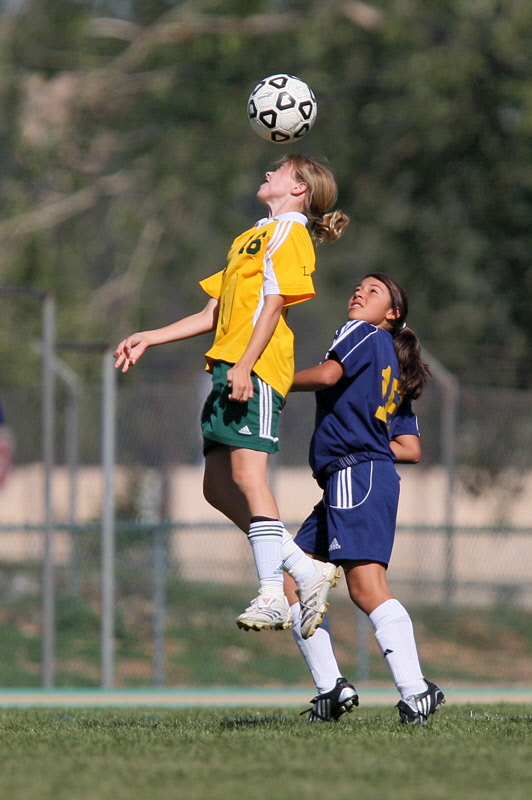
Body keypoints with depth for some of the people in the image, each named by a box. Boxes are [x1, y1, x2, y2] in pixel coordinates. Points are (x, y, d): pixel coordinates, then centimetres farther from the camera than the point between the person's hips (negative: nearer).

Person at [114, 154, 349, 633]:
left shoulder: (288, 233, 0)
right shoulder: (250, 239, 27)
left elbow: (273, 303, -12)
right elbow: (216, 314, 28)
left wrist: (245, 365, -21)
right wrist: (149, 339, 25)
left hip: (256, 370, -9)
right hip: (231, 369, 9)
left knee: (247, 472, -17)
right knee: (219, 486, 4)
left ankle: (272, 596, -21)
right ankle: (306, 570, 5)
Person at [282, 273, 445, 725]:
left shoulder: (364, 334, 3)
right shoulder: (395, 372, 26)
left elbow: (327, 375, -16)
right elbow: (411, 449, 23)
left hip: (357, 477, -10)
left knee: (366, 585, -20)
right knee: (290, 578, 10)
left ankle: (416, 691, -30)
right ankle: (331, 688, 6)